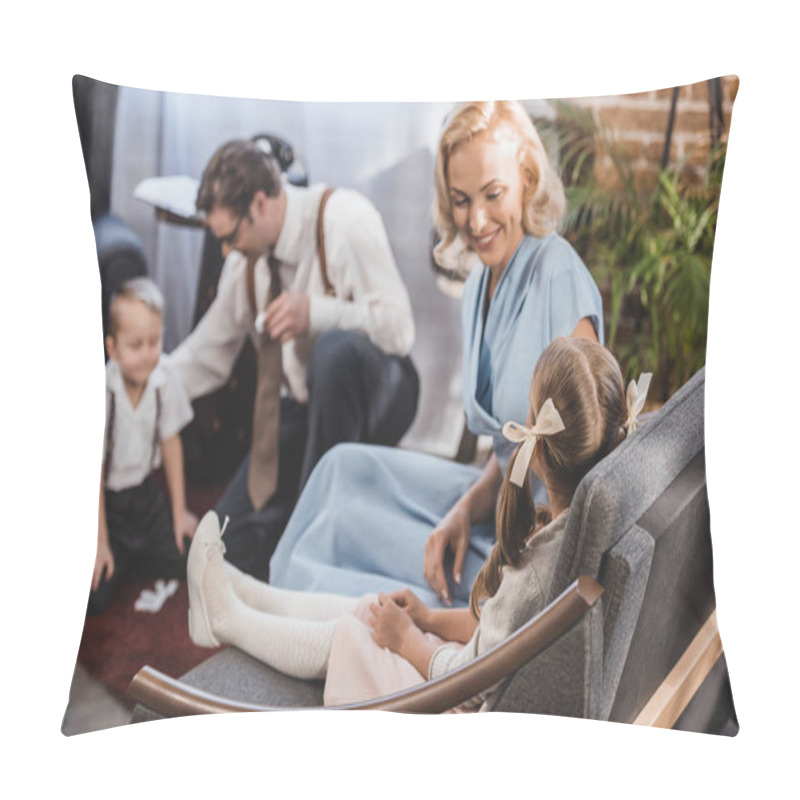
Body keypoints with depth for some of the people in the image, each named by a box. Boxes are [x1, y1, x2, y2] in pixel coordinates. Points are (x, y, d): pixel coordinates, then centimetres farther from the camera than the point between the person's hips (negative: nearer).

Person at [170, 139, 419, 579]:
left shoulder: (344, 217, -17)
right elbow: (209, 353, 10)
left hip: (375, 393, -5)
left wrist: (314, 311, -34)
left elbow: (398, 328, -23)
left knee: (333, 348, -42)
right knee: (232, 543, -8)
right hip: (303, 407, 5)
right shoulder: (246, 257, 0)